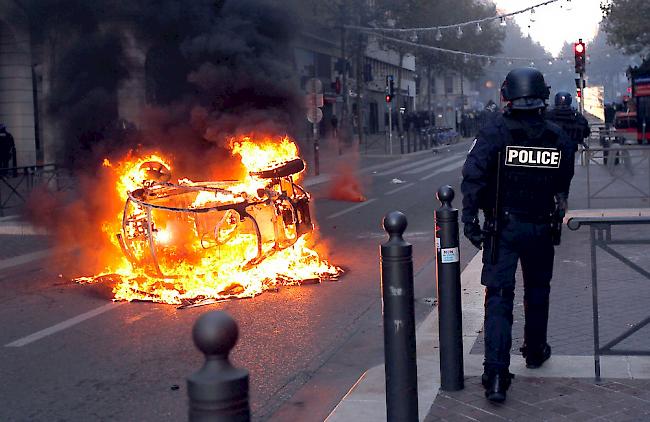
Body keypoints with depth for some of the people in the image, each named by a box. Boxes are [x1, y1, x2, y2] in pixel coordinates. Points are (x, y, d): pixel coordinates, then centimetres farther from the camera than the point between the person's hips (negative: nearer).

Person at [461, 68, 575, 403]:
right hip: (542, 228, 3)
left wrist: (470, 219, -11)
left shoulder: (494, 133, -11)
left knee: (499, 298, -3)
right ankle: (535, 351, 42)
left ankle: (495, 376, -11)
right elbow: (564, 184, 10)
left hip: (503, 228, -3)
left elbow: (473, 177, -17)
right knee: (537, 291, 23)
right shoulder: (558, 137, -1)